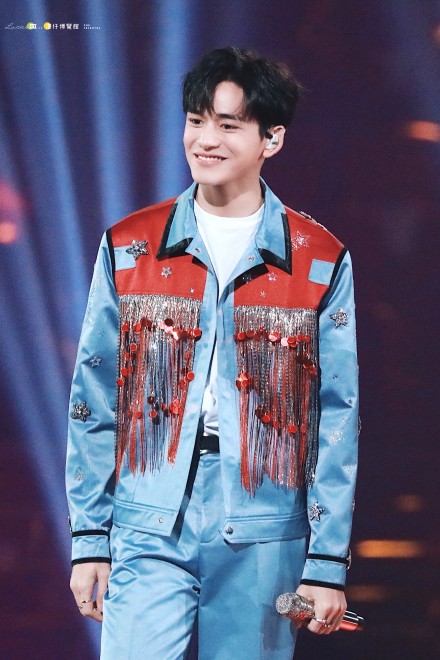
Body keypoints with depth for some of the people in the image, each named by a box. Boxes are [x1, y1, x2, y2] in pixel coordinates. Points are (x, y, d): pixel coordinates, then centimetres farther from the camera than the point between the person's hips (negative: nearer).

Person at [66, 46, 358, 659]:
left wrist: (328, 563, -2)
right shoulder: (127, 248, 5)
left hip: (263, 545, 0)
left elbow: (337, 419, 2)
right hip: (149, 535, 0)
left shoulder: (320, 263, 2)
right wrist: (89, 539, 2)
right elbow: (93, 404, 7)